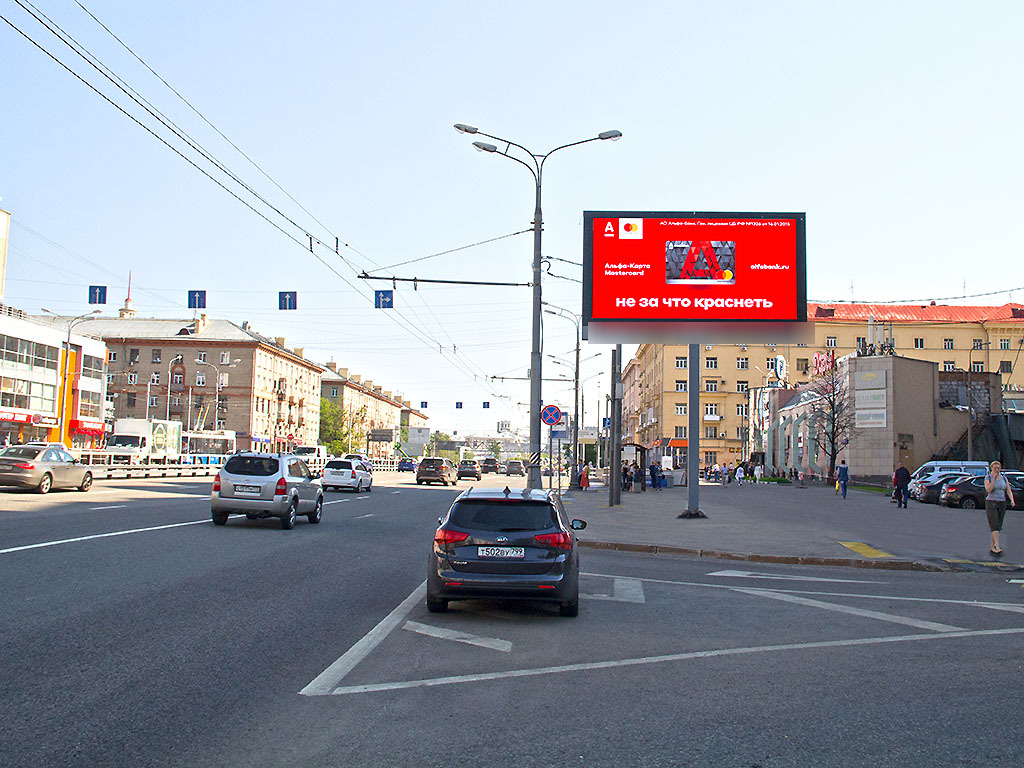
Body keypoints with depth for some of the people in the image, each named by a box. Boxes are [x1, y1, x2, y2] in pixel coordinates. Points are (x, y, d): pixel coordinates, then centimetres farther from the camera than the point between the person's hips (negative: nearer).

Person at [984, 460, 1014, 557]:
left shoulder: (1003, 478, 8)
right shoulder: (988, 478, -5)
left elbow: (1009, 491, 4)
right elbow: (988, 490, -19)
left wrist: (1012, 500, -14)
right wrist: (994, 478, -23)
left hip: (1002, 504, 5)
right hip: (991, 503, -5)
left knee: (998, 526, 8)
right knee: (995, 526, -14)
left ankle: (992, 547, 18)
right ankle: (997, 547, -22)